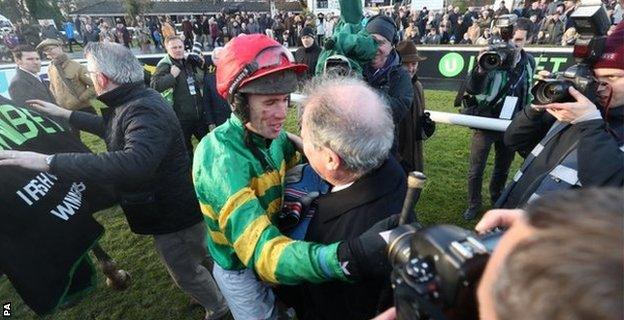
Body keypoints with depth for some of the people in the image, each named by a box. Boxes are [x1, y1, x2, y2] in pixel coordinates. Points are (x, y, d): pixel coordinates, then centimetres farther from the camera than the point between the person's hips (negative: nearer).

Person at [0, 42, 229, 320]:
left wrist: (50, 162, -44)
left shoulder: (145, 111, -31)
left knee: (186, 273, 13)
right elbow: (113, 128, 25)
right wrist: (64, 114, 25)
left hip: (173, 213, -10)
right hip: (168, 205, 10)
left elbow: (134, 163, -49)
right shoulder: (130, 101, 3)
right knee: (197, 255, 29)